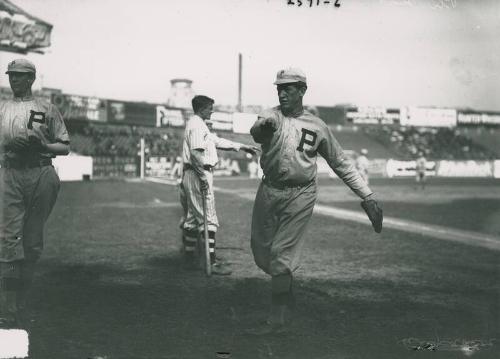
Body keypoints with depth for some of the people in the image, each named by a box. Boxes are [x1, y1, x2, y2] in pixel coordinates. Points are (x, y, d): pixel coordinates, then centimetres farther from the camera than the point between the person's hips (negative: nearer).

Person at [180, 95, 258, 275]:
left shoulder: (200, 125, 21)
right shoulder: (196, 125, -13)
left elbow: (217, 141, 27)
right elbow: (196, 153, -22)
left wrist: (242, 147, 27)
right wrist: (203, 177, -24)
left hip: (192, 176, 11)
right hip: (198, 174, -11)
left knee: (193, 218, 14)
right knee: (209, 219, -11)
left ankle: (189, 258, 19)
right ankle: (212, 262, -12)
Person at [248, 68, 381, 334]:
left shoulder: (317, 127, 3)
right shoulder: (271, 117, 1)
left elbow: (341, 163, 8)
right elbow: (256, 132, -23)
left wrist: (368, 195, 3)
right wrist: (263, 127, -50)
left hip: (300, 196, -3)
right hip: (269, 192, 3)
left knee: (281, 253, -9)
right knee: (261, 250, 10)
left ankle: (277, 319, -2)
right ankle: (287, 294, 34)